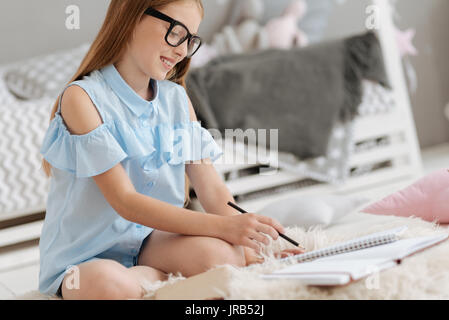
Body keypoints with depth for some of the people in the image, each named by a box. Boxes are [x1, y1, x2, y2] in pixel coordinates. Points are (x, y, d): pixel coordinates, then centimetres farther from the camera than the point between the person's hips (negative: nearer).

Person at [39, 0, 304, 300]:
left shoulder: (177, 100, 8)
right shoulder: (82, 98, -13)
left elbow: (213, 191, 1)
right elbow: (125, 202, -20)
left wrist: (251, 253, -16)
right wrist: (224, 226, -29)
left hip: (153, 241, 4)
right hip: (84, 258, -3)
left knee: (220, 254, -30)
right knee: (107, 284, -40)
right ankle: (179, 277, -11)